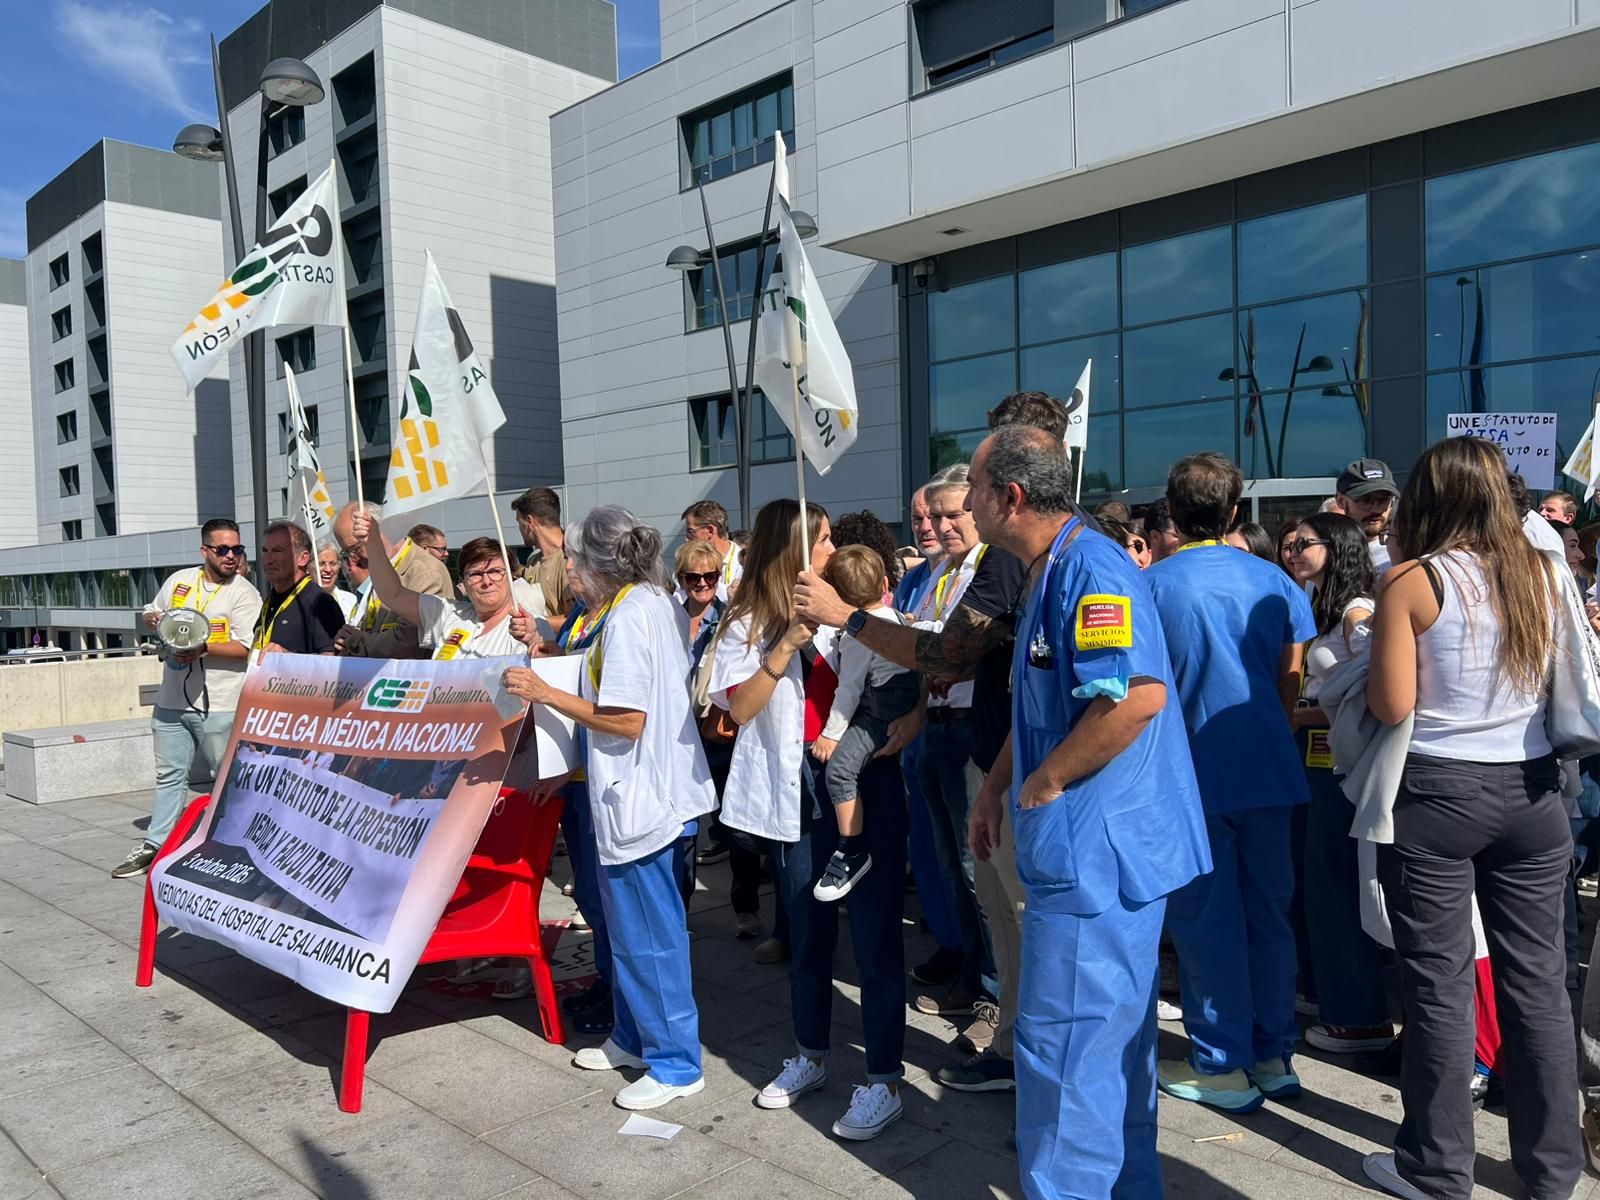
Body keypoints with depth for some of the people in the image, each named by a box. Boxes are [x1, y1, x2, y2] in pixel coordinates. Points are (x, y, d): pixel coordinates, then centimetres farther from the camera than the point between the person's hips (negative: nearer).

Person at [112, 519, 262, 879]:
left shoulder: (244, 594, -7)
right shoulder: (179, 580, 10)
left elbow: (245, 647, -15)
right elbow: (152, 613, 24)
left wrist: (203, 649, -26)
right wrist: (152, 619, 1)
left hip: (218, 705, -5)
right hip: (171, 699, 6)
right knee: (169, 775, 13)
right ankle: (155, 844, 22)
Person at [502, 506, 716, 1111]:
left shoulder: (628, 615, -19)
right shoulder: (664, 606, 9)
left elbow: (626, 721, -23)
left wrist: (547, 693, -17)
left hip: (640, 798, -10)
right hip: (664, 787, 10)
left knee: (647, 933, 2)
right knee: (632, 925, 21)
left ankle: (676, 1062, 15)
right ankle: (635, 1036, 35)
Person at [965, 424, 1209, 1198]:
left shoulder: (1091, 568, -18)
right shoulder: (1051, 575, 14)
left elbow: (1139, 695, -32)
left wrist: (1045, 784, -21)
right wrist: (999, 792, 18)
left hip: (1096, 849, -11)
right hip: (1094, 846, 11)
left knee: (1064, 1044, -1)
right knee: (1115, 1037, 21)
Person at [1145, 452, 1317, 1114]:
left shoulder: (1151, 584, -9)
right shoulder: (1275, 581, 2)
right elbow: (1291, 685, 6)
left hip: (1195, 773, -4)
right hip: (1269, 769, 4)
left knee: (1206, 918, 5)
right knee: (1268, 911, 14)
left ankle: (1222, 1065, 15)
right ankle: (1274, 1056, 25)